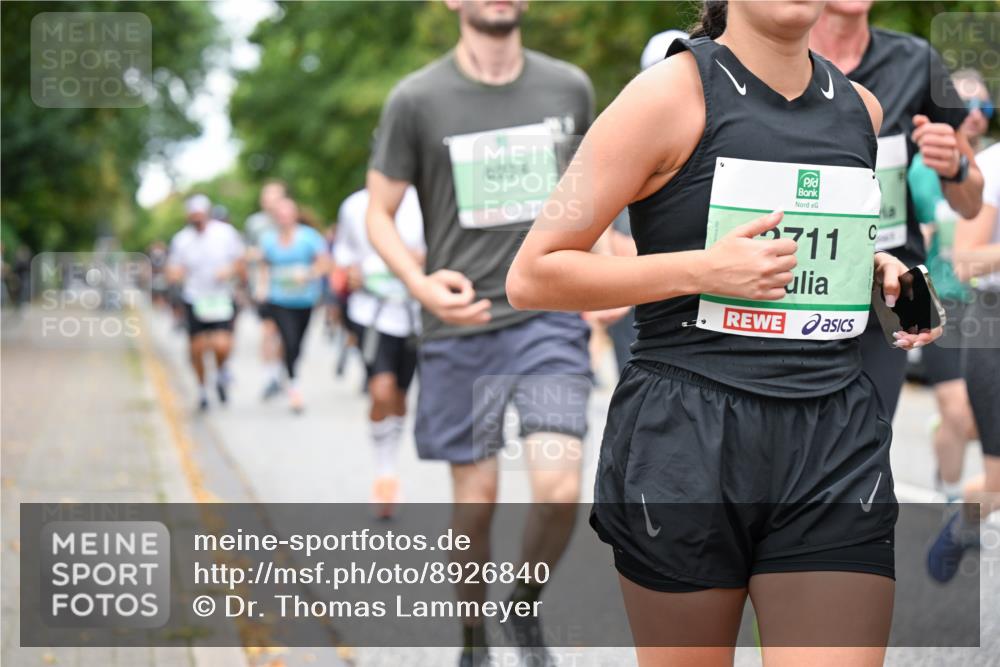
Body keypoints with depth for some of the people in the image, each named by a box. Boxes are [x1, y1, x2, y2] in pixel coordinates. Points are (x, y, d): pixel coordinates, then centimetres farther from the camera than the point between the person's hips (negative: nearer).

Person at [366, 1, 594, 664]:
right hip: (462, 328, -1)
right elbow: (380, 215, 2)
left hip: (552, 317, 1)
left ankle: (527, 608, 18)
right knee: (476, 504, 5)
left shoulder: (570, 87, 6)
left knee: (560, 492, -12)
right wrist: (421, 283, -16)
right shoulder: (416, 99, -3)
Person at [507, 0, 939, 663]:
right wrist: (704, 269, -14)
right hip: (684, 442, -4)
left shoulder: (862, 109, 12)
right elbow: (532, 277, -7)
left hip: (836, 445, 4)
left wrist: (875, 269, 11)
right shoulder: (671, 93, -5)